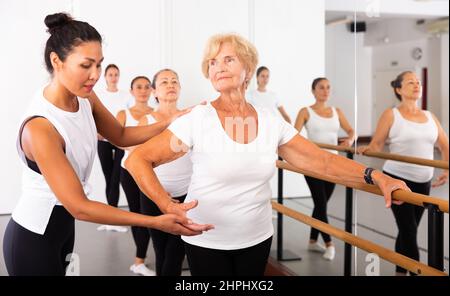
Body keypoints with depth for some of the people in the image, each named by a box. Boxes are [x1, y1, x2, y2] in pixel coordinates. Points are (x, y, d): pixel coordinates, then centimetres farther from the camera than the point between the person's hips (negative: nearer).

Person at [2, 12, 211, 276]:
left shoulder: (86, 98, -8)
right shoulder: (39, 127, -31)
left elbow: (120, 136, 8)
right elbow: (78, 206, -31)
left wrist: (169, 123, -9)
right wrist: (157, 222, -35)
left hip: (63, 224, 7)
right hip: (32, 237, -7)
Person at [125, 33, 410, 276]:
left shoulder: (271, 122, -3)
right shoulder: (197, 120, -15)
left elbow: (322, 160, 0)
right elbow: (138, 160, -16)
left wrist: (375, 176, -11)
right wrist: (168, 205, -31)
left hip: (257, 238, 4)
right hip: (206, 241, -3)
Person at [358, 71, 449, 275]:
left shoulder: (430, 117, 11)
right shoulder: (391, 115, -3)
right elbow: (376, 145, -4)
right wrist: (367, 150, -26)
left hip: (423, 182, 5)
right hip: (397, 180, -5)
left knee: (407, 230, 14)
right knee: (409, 230, -7)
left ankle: (400, 272, 27)